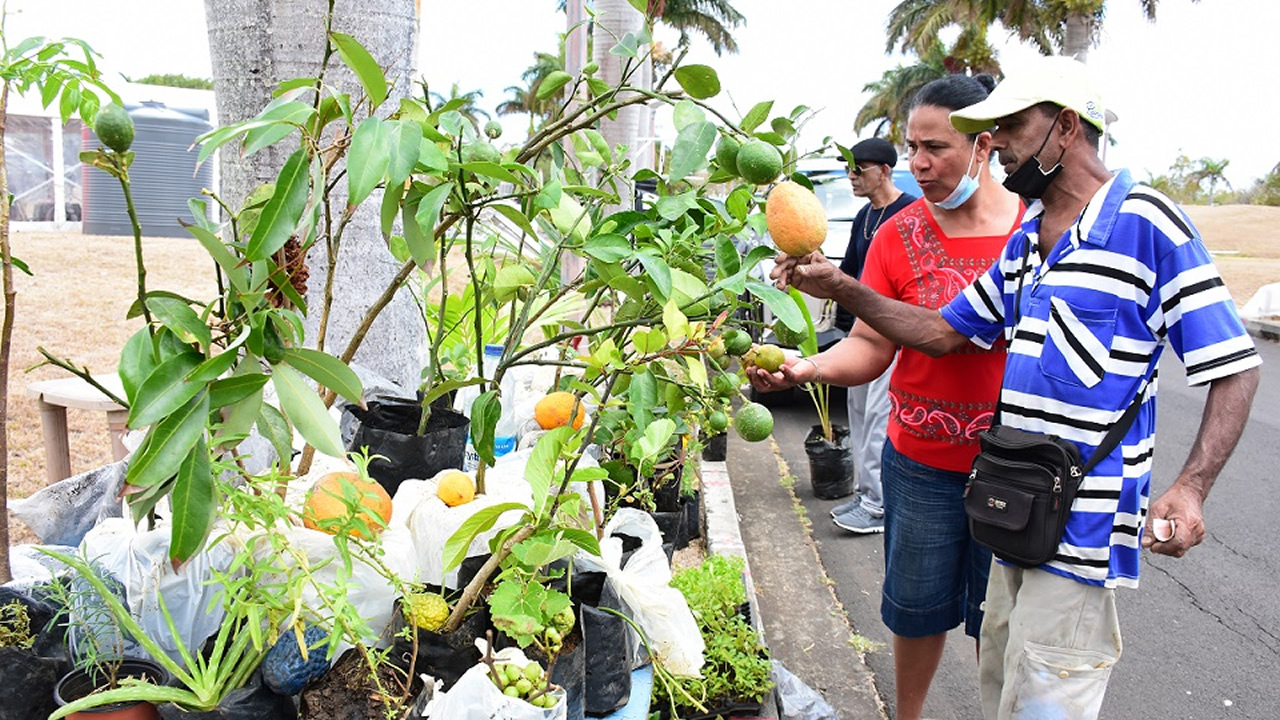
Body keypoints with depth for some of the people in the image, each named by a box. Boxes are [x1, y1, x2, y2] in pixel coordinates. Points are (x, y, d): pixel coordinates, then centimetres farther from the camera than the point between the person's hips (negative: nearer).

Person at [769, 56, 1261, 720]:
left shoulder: (1146, 224, -11)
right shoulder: (1023, 240, 12)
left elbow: (1234, 369, -11)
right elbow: (944, 332, 15)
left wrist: (1189, 486, -24)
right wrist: (842, 289, 5)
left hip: (1082, 524, -7)